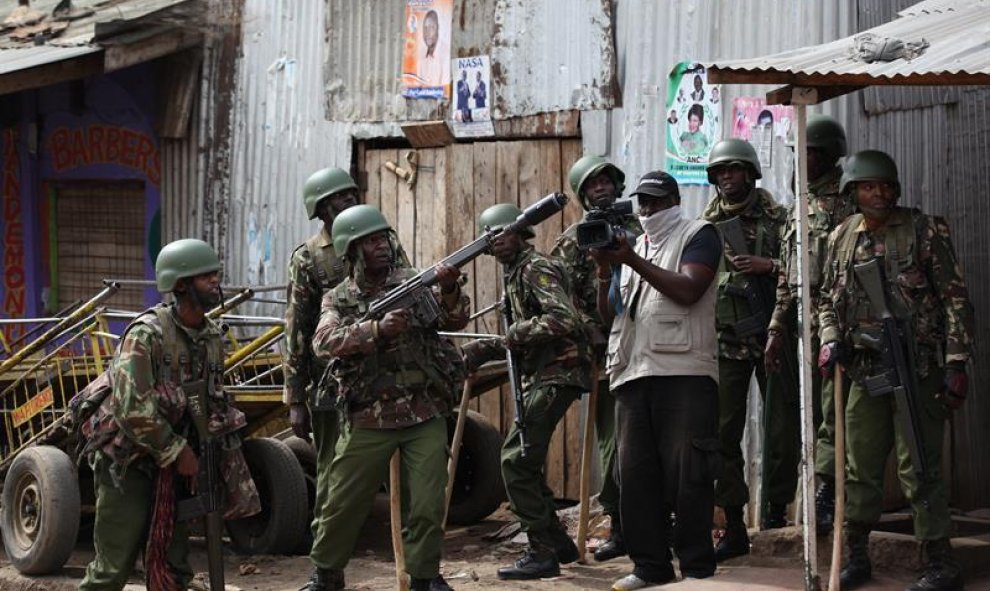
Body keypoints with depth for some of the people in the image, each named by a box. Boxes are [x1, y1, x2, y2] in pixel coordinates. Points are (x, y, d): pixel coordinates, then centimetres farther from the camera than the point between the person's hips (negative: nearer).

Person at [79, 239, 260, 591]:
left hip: (172, 465, 7)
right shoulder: (147, 333, -19)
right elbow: (132, 407, -25)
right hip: (128, 461, -7)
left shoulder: (213, 337, 4)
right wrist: (177, 451, -20)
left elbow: (216, 401, 15)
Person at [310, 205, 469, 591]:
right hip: (369, 420, 0)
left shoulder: (416, 282, 5)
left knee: (428, 505, -2)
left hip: (425, 415, 0)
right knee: (343, 504, 7)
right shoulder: (338, 300, 3)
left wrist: (449, 290, -30)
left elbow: (455, 320, -8)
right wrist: (377, 330, -30)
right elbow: (325, 343, -16)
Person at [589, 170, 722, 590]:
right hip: (633, 374, 6)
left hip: (684, 372, -6)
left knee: (686, 474, -5)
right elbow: (609, 315, 18)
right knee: (635, 473, 4)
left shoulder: (697, 235, 6)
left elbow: (688, 290, -11)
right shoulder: (635, 245, 24)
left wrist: (633, 262, -11)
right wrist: (605, 271, 1)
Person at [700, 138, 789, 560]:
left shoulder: (775, 219, 1)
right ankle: (734, 528, 4)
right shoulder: (706, 225, 9)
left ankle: (778, 506, 15)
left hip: (772, 335, -2)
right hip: (725, 341, 2)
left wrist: (767, 266, -16)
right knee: (723, 432, 0)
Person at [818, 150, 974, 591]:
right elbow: (828, 299, 21)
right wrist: (830, 340, 2)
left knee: (918, 469, -7)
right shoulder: (842, 237, 9)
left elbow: (955, 300, -5)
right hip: (865, 369, 5)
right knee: (861, 468, 11)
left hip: (917, 368, -5)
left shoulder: (924, 231, -4)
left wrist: (956, 364, -11)